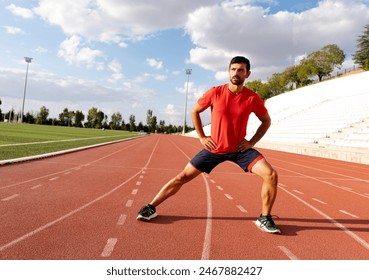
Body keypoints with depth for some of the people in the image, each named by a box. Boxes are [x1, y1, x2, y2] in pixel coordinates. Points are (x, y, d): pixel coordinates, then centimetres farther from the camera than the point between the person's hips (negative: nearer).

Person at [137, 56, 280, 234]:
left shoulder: (252, 98, -9)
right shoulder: (215, 92, -10)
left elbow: (266, 121, 8)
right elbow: (194, 111, 5)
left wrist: (252, 142, -3)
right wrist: (202, 137, -1)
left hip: (239, 149, 1)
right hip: (214, 148, 0)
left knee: (271, 175, -14)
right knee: (183, 176, -2)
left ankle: (264, 218, 6)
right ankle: (151, 207, 12)